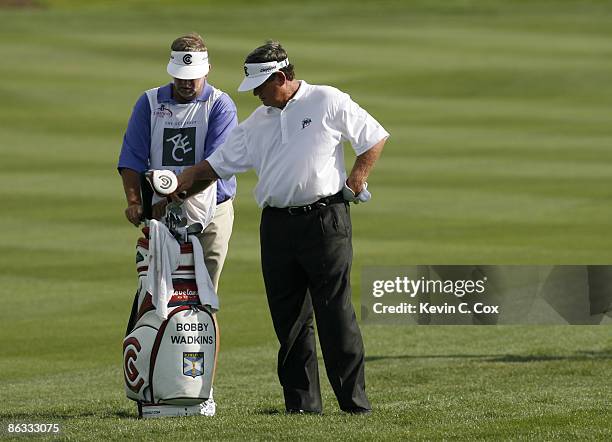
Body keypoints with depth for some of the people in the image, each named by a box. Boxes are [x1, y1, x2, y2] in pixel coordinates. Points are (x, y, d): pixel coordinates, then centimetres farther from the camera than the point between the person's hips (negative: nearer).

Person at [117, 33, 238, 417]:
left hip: (208, 215, -3)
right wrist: (134, 200, -13)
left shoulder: (220, 106, -3)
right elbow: (132, 158, 5)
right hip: (162, 215, 3)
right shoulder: (150, 103, 9)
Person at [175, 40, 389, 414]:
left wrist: (357, 179, -5)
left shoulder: (328, 102, 0)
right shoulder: (258, 123, 15)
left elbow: (375, 138, 3)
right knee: (289, 318, 4)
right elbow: (220, 162, 18)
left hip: (325, 219, -6)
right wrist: (186, 179, 4)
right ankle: (302, 403, 9)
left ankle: (355, 400, -6)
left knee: (336, 313, -8)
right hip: (277, 226, 6)